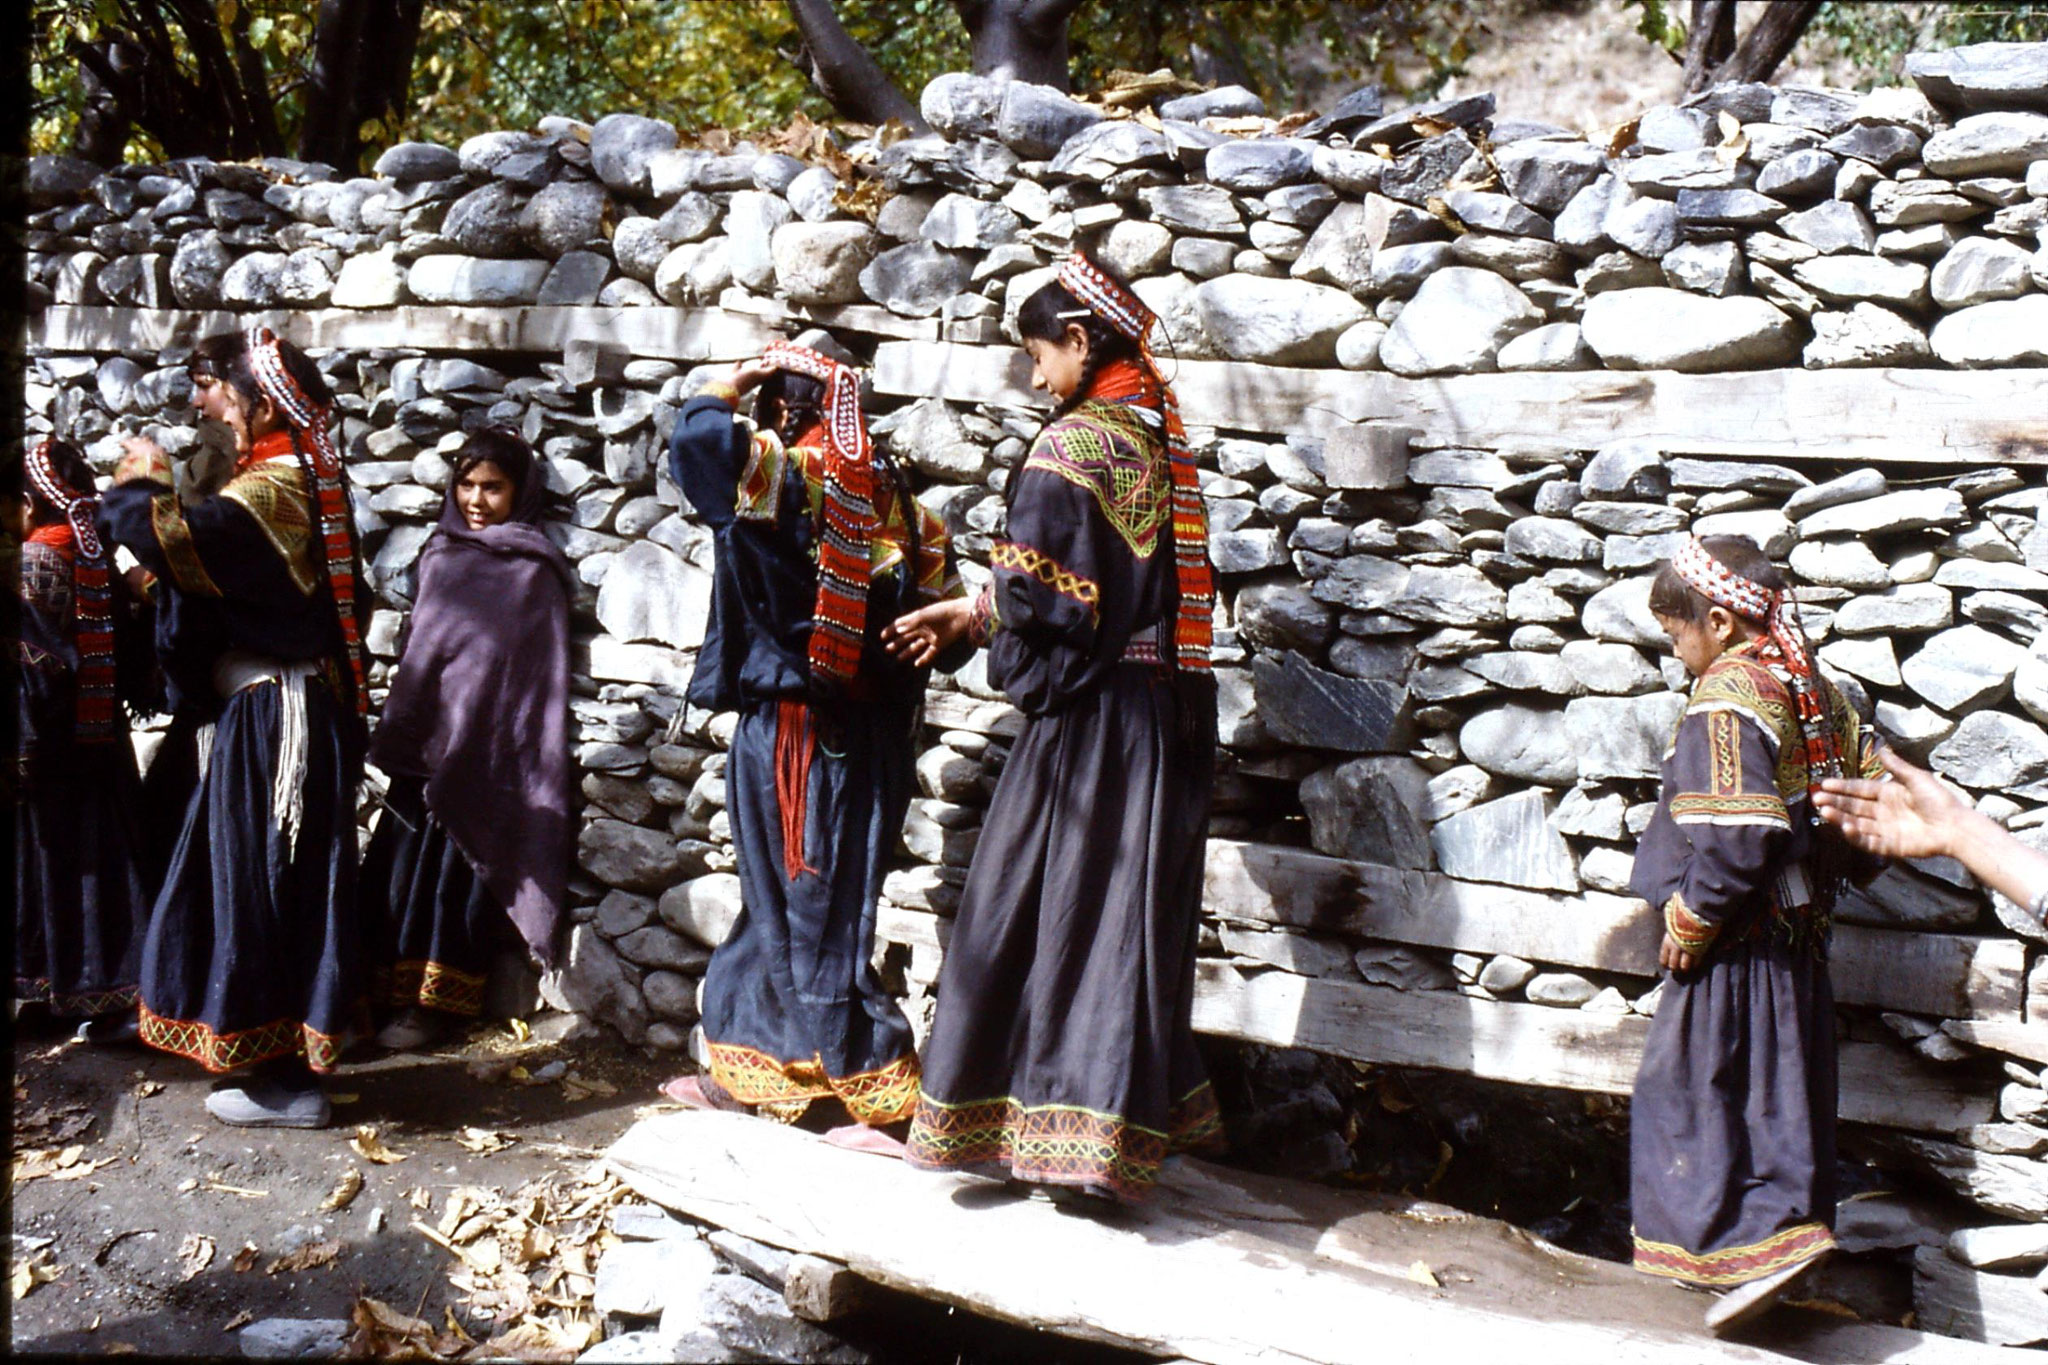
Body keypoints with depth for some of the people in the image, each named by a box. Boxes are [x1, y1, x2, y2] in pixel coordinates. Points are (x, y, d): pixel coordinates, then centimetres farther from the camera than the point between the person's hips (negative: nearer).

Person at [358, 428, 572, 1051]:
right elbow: (416, 647, 18)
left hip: (487, 745, -6)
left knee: (458, 866, -3)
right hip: (427, 738, 6)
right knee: (404, 863, 5)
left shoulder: (532, 571, -4)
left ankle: (439, 1000, 4)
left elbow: (542, 671, -6)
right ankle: (396, 991, 12)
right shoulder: (440, 554, 13)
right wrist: (400, 733, 12)